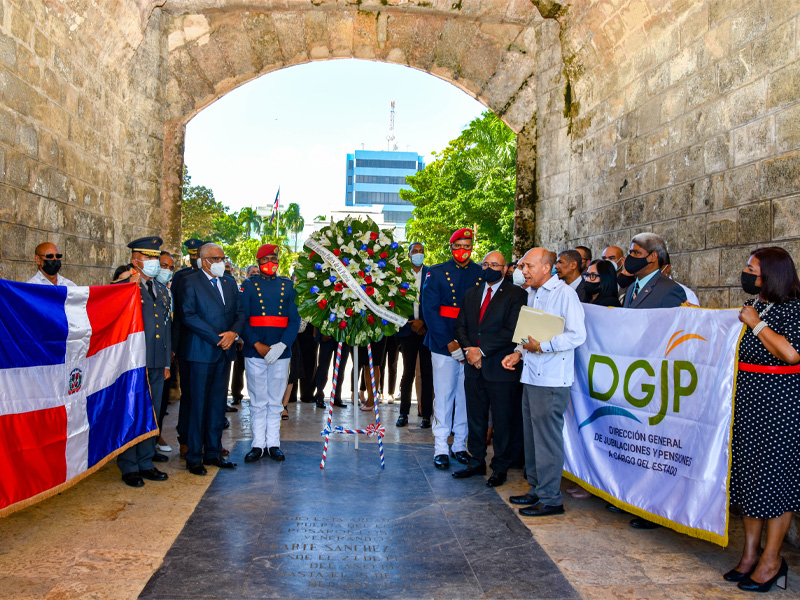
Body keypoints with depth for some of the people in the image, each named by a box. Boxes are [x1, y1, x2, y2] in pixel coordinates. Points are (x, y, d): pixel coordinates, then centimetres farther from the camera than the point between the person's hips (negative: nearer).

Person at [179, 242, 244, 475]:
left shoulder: (230, 284, 16)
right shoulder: (190, 282, -2)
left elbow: (240, 313, 15)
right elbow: (189, 316, -11)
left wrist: (233, 333, -6)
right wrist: (217, 337, -14)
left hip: (224, 351, 6)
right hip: (202, 351, -6)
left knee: (218, 403, 9)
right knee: (199, 404, -2)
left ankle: (213, 452, 18)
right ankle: (194, 456, 7)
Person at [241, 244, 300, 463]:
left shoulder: (288, 286, 8)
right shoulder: (248, 286, 4)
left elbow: (295, 320, 3)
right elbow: (242, 319, -2)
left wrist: (282, 345, -11)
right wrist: (257, 345, -13)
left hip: (280, 354, 1)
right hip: (254, 353, -1)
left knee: (275, 401, 8)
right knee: (258, 402, 5)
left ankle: (273, 444, 17)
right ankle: (258, 444, 14)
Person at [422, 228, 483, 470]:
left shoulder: (482, 274, 5)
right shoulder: (436, 273, 2)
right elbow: (430, 311, -4)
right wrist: (450, 343, -11)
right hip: (443, 347, -2)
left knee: (466, 397, 7)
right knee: (443, 397, 2)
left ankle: (460, 445, 20)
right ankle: (441, 448, 11)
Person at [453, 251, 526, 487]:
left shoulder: (516, 295, -5)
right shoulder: (471, 294, 15)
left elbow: (511, 330, -14)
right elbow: (460, 326, 11)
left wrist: (482, 350, -15)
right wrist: (469, 350, -6)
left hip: (500, 369, -5)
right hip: (474, 368, 5)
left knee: (502, 421, 4)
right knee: (475, 419, 14)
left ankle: (500, 468, 18)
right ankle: (477, 462, 27)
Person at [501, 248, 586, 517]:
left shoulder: (564, 293, -9)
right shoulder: (532, 294, 18)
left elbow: (577, 335, -15)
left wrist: (542, 346, -19)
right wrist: (519, 352, 11)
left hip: (552, 379, -8)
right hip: (531, 374, 8)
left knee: (547, 438, -4)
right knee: (532, 436, 13)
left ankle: (550, 498, 6)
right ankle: (536, 488, 25)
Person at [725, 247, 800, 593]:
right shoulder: (753, 306, 13)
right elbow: (733, 346, 24)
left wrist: (757, 323, -18)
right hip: (748, 401, 8)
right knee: (749, 473, 11)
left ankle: (771, 560, 12)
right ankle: (751, 553, 22)